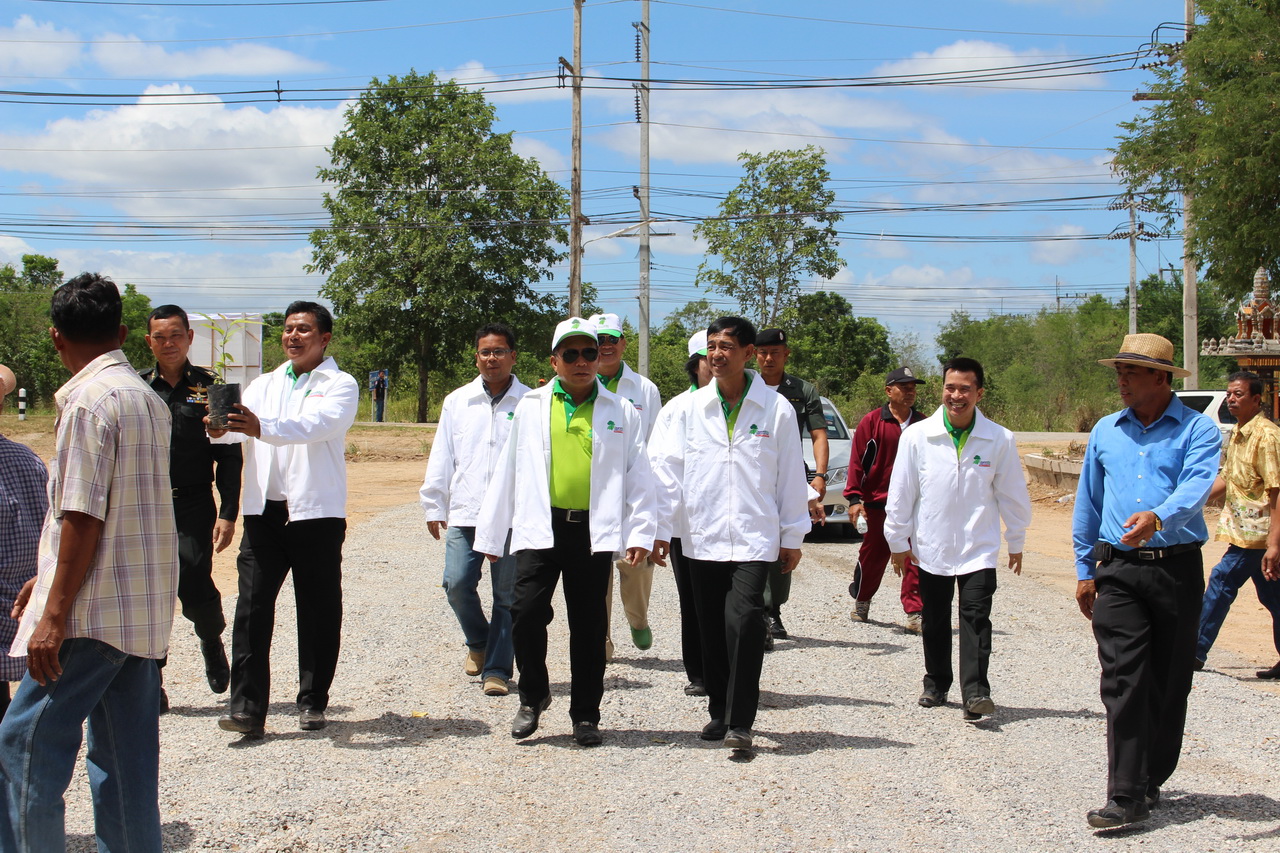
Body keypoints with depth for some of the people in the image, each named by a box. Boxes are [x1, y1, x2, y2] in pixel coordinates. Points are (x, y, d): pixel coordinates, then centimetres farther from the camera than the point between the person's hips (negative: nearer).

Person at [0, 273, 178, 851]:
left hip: (96, 609, -9)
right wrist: (53, 579, 25)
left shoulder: (89, 399, -13)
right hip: (144, 608, 9)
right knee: (125, 753, 11)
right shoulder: (148, 398, 14)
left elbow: (84, 517, -18)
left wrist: (55, 614, -17)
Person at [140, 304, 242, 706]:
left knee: (195, 590, -11)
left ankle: (212, 641, 23)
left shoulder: (210, 388, 3)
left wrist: (228, 514, -6)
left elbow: (229, 457, 1)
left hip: (193, 506, -2)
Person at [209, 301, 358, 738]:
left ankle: (313, 701, 17)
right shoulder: (264, 385, 18)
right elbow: (239, 423, 0)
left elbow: (315, 424, -20)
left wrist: (262, 427, -38)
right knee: (252, 607, -6)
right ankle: (247, 706, -6)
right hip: (264, 509, 4)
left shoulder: (340, 385, 1)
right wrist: (221, 426, -26)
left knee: (318, 611, 5)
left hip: (316, 511, -3)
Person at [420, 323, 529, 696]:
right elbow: (441, 457, 14)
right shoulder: (457, 402, 13)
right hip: (464, 512, 2)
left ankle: (496, 669, 10)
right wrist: (434, 506, 10)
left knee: (507, 594, 1)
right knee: (457, 583, -7)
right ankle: (478, 643, 21)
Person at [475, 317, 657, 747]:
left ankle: (585, 715, 19)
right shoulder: (531, 407, 9)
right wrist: (491, 534, 10)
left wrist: (640, 532, -3)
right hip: (540, 528, 0)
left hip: (594, 531, 0)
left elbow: (637, 475, 6)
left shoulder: (621, 412, 7)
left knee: (589, 626, 6)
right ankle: (533, 695, 14)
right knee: (527, 612, -10)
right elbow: (507, 471, 11)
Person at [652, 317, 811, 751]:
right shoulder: (692, 407, 6)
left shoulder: (776, 410, 0)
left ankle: (740, 721, -9)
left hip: (754, 539, -3)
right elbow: (668, 467, 6)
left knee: (744, 622, -17)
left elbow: (791, 476, 3)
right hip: (703, 537, 3)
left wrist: (792, 537, 3)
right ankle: (719, 711, 24)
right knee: (713, 629, 10)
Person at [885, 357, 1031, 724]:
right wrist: (897, 540, 5)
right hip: (930, 547, 2)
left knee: (976, 617, -12)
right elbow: (901, 492, 1)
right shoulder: (917, 436, -6)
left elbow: (1012, 495, 5)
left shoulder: (1000, 439, -6)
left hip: (979, 549, -1)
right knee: (934, 622, 13)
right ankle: (936, 684, 29)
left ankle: (975, 693, -14)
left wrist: (1016, 541, 12)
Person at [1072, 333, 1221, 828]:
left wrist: (1158, 517, -39)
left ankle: (1150, 782, 23)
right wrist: (1085, 569, 16)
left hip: (1177, 568, -2)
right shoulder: (1105, 432, 12)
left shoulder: (1197, 430, -1)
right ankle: (1126, 796, -10)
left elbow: (1196, 486, -19)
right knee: (1123, 682, -8)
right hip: (1118, 570, 2)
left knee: (1169, 684, 7)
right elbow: (1088, 503, 19)